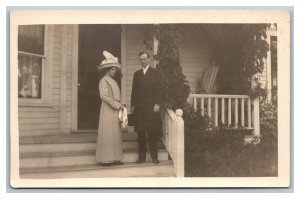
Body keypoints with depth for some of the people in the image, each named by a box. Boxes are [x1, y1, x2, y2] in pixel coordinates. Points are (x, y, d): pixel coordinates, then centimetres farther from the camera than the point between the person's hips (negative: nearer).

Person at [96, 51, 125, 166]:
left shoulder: (112, 81, 17)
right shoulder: (104, 80, -9)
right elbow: (105, 96, -17)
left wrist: (120, 105, 4)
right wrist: (117, 105, -15)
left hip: (115, 110, 9)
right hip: (108, 110, -9)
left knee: (115, 134, 8)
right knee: (108, 134, -5)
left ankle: (114, 158, 13)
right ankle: (106, 159, 1)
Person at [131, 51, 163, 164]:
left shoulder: (155, 73, 6)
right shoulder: (137, 74, 16)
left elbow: (159, 90, -1)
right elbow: (134, 91, 14)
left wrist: (157, 104, -9)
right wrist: (133, 105, 6)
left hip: (152, 107, -3)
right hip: (139, 107, 3)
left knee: (152, 132, -2)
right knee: (140, 133, 3)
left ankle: (154, 156, 5)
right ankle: (141, 156, 9)